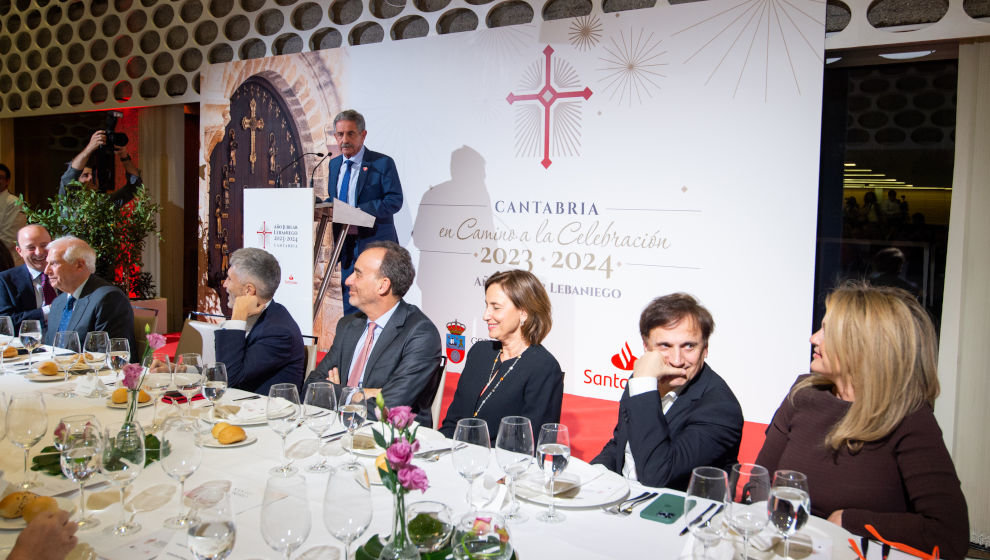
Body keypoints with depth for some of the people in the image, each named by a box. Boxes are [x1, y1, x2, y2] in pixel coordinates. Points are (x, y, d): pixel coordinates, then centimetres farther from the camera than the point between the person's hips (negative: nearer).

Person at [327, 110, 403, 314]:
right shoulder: (334, 164, 14)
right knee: (349, 305, 11)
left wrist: (359, 212, -24)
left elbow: (395, 200, -14)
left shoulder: (383, 163, -6)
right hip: (347, 247, 6)